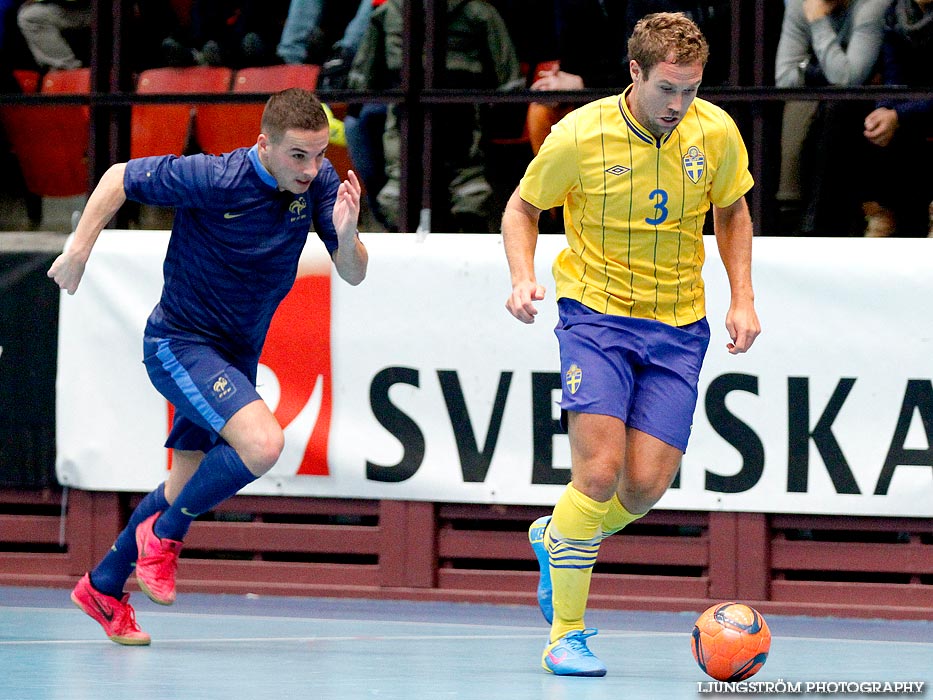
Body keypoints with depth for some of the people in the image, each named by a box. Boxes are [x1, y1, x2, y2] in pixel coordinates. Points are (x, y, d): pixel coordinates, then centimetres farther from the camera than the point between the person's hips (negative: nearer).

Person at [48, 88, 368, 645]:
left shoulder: (319, 181, -9)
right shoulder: (215, 180, -25)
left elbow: (353, 274, -7)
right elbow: (120, 177, -12)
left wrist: (346, 233, -28)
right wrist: (78, 251, -14)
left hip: (237, 355, 7)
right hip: (180, 342, -7)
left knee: (187, 489, 16)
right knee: (263, 443, -28)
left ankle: (103, 587, 35)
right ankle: (165, 534, -4)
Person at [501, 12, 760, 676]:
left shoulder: (716, 131, -6)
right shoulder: (580, 135, -14)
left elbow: (732, 211, 13)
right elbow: (523, 207, 2)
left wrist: (743, 298, 3)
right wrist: (523, 277, -15)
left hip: (678, 327, 3)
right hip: (596, 314, -3)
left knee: (648, 484, -5)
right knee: (601, 471, -18)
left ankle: (556, 538, 29)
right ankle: (566, 635, -5)